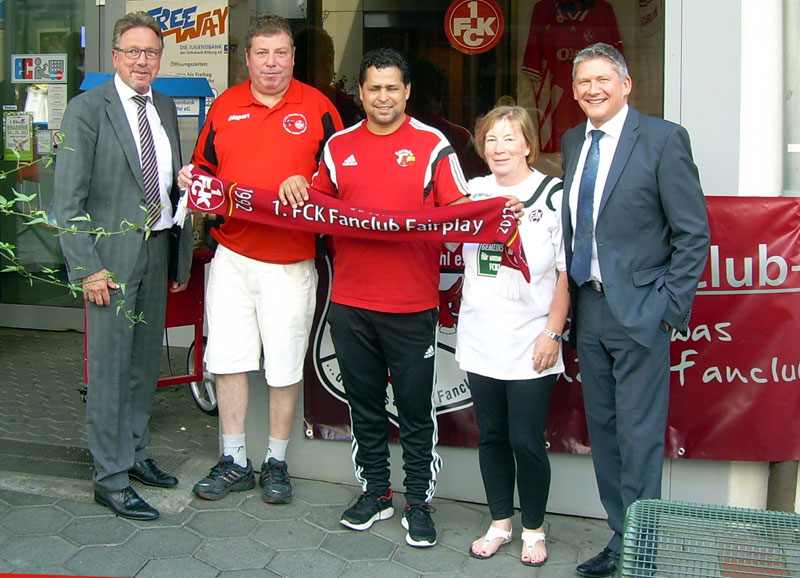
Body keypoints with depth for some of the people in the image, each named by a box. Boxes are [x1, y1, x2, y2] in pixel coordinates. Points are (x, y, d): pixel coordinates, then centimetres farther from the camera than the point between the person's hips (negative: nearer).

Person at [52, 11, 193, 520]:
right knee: (110, 368, -1)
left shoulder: (166, 109, 12)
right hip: (112, 254, -6)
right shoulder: (87, 109, -6)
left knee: (146, 362, 14)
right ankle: (111, 479, 9)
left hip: (158, 250, 6)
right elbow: (69, 198, -9)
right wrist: (87, 267, -14)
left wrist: (182, 254, 11)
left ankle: (136, 454, 29)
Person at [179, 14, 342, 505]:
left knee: (285, 367, 6)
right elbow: (205, 167, 18)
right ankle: (234, 463, 21)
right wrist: (192, 181, -3)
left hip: (291, 259, -2)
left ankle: (277, 463, 22)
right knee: (228, 359, 6)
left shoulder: (317, 108, 2)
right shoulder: (225, 107, 9)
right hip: (232, 255, 3)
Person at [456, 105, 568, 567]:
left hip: (530, 346, -4)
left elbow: (567, 272, -5)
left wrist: (553, 333, -9)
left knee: (526, 442, 0)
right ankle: (500, 523, 29)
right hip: (481, 341, 4)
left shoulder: (554, 195, -4)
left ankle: (534, 530, 20)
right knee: (491, 437, 13)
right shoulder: (473, 192, 8)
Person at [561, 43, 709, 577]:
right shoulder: (572, 142, 12)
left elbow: (694, 232, -8)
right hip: (589, 310, 7)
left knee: (638, 434, -1)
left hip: (638, 312, -6)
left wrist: (671, 306, -11)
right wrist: (571, 301, 8)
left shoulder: (663, 138, -7)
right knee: (602, 428, 13)